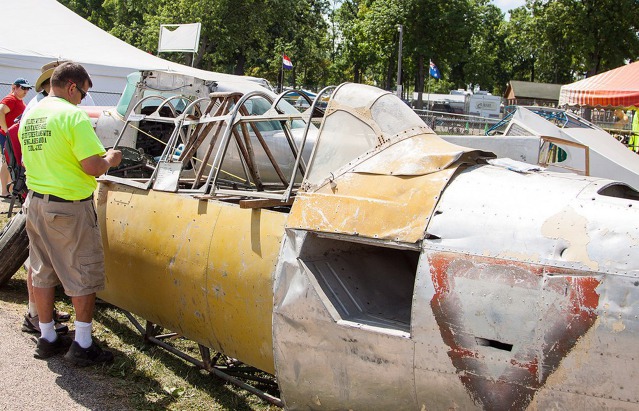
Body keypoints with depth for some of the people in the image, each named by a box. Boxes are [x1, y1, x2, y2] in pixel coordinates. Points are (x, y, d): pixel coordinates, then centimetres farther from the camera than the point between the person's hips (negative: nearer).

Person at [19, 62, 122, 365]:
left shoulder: (29, 115, 9)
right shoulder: (73, 116, -16)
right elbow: (93, 167, -20)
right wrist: (109, 159, 0)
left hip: (35, 201, 8)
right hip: (69, 207, -8)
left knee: (42, 273, 15)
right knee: (84, 277, 3)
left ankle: (47, 339, 27)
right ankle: (82, 345, 9)